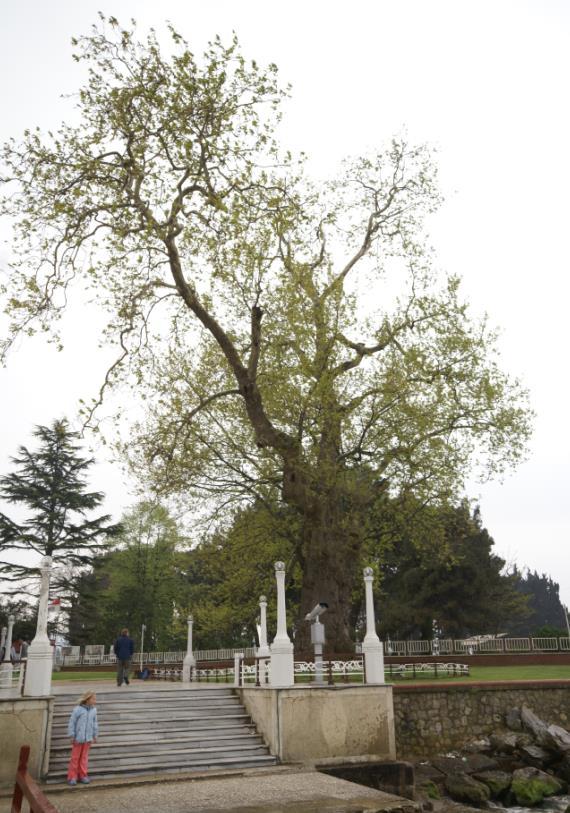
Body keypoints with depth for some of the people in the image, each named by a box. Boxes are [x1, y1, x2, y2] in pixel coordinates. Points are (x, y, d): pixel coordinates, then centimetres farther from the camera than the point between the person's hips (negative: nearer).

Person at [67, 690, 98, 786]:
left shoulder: (93, 710, -2)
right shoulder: (77, 709, -16)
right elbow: (71, 723, -10)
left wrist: (95, 735, 10)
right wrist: (72, 736, -9)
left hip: (88, 738, 4)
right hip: (78, 738, -4)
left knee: (84, 757, 12)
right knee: (75, 757, 6)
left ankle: (83, 776, 24)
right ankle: (72, 777, 17)